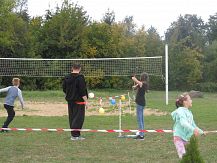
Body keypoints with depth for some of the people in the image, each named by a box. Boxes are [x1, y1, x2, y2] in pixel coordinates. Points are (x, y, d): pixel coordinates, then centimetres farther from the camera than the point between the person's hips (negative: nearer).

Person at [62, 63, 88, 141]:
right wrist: (86, 101, -12)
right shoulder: (80, 78, -15)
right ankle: (74, 135, -6)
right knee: (79, 118, -2)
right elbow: (83, 91, -17)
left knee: (72, 118, 12)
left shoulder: (66, 78, 6)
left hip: (70, 101, 7)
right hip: (79, 101, -7)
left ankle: (75, 134, 17)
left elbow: (64, 89, 15)